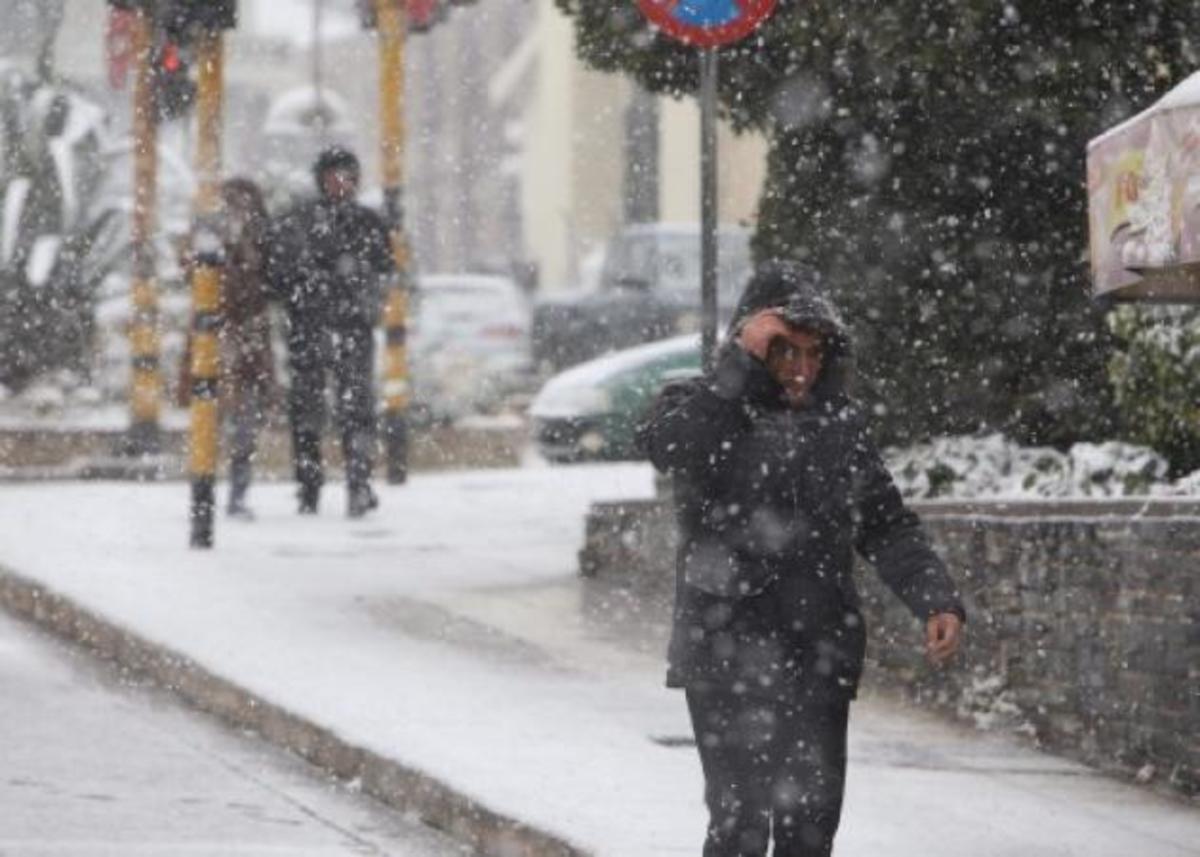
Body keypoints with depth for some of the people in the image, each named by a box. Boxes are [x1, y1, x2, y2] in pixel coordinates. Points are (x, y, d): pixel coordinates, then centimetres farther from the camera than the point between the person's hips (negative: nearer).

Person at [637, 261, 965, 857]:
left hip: (819, 655, 4)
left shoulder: (840, 424, 11)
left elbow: (887, 528, 12)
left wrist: (937, 602, -3)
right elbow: (666, 445, -24)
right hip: (727, 656, -4)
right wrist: (742, 362, -23)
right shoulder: (702, 407, 0)